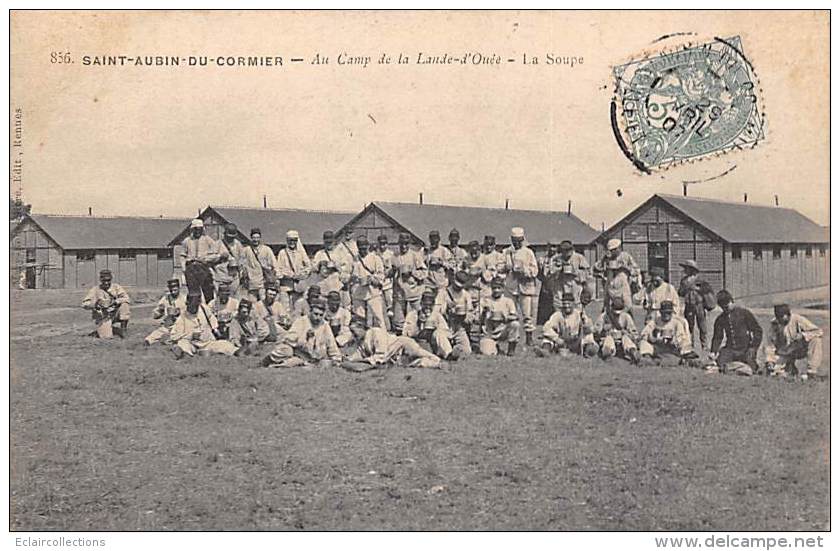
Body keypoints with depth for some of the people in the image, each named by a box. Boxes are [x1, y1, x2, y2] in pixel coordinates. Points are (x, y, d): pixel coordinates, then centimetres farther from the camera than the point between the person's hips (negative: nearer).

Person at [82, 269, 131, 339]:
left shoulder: (116, 287, 1)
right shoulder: (95, 290, -2)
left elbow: (127, 299, -10)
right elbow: (84, 304, -8)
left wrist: (116, 301, -29)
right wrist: (95, 304, -28)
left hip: (114, 314, 2)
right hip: (102, 317, -2)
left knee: (125, 305, -24)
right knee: (107, 336, -24)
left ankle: (123, 327, -13)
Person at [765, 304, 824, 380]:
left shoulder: (798, 319, -18)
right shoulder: (774, 323, -7)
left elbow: (819, 331, -20)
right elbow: (772, 342, 1)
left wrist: (803, 335, -34)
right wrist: (770, 360, -10)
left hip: (802, 350, -2)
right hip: (786, 353, 2)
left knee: (816, 339, -30)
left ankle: (812, 371, -25)